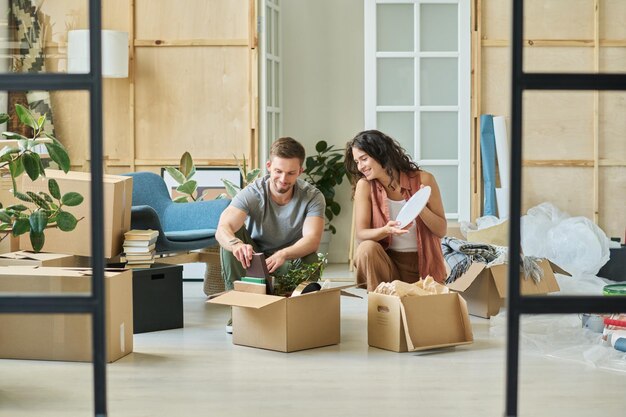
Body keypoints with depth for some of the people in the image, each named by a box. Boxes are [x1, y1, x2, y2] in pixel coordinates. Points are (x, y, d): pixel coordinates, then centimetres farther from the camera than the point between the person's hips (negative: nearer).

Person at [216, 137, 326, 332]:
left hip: (291, 263, -1)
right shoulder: (251, 194, -19)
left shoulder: (312, 197, -16)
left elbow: (312, 239, -33)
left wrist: (284, 255, -54)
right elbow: (222, 229, -35)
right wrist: (236, 244, -60)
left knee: (310, 257, -34)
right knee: (231, 237, -27)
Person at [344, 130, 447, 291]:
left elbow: (441, 230, -5)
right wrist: (386, 230, -29)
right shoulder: (365, 186, -6)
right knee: (367, 249, -29)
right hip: (385, 262, 0)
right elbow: (361, 234, -10)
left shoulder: (423, 180, -8)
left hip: (424, 266, 0)